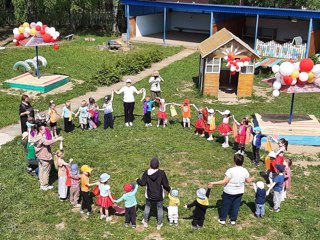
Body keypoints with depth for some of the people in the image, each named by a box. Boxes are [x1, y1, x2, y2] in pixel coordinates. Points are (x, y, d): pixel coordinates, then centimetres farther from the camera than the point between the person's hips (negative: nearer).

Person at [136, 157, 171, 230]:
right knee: (159, 209, 18)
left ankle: (145, 222, 41)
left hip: (149, 195, 1)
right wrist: (169, 189, 8)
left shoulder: (146, 172, -17)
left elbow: (143, 183, -12)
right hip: (159, 196, -1)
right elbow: (165, 184, -13)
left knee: (147, 207, 25)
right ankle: (159, 224, 30)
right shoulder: (161, 173, -20)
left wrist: (138, 180, 10)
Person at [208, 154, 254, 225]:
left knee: (225, 205, 14)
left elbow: (224, 182, -25)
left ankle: (222, 219, 28)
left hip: (229, 192, -4)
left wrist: (213, 183, -21)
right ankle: (233, 220, 31)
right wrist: (252, 179, 28)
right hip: (239, 192, 4)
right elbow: (248, 181, 5)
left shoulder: (231, 170, -26)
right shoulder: (245, 171, -10)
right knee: (235, 206, 19)